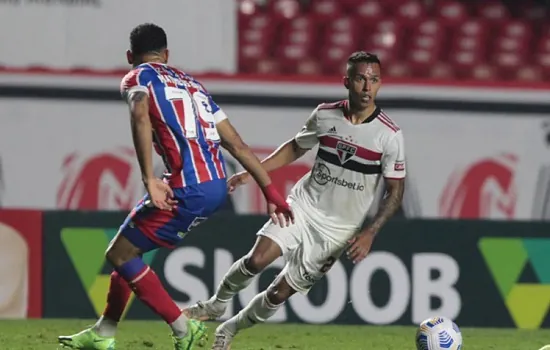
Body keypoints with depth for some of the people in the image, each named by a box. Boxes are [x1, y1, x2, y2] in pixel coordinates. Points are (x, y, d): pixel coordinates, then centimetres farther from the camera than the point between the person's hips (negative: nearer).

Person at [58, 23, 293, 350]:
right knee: (130, 245, 22)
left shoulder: (138, 77, 4)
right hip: (218, 186, 8)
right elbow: (236, 144, 21)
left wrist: (150, 180, -26)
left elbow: (141, 116, -20)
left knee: (120, 255, 3)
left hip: (189, 189, -8)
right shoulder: (191, 82, 24)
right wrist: (271, 190, 23)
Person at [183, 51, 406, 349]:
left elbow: (395, 191, -6)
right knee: (257, 260, -19)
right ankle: (215, 305, 6)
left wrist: (369, 233, -16)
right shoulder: (325, 115, -4)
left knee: (281, 292, 0)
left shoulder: (389, 136, -14)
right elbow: (296, 147, 15)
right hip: (304, 205, 2)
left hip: (337, 229, -2)